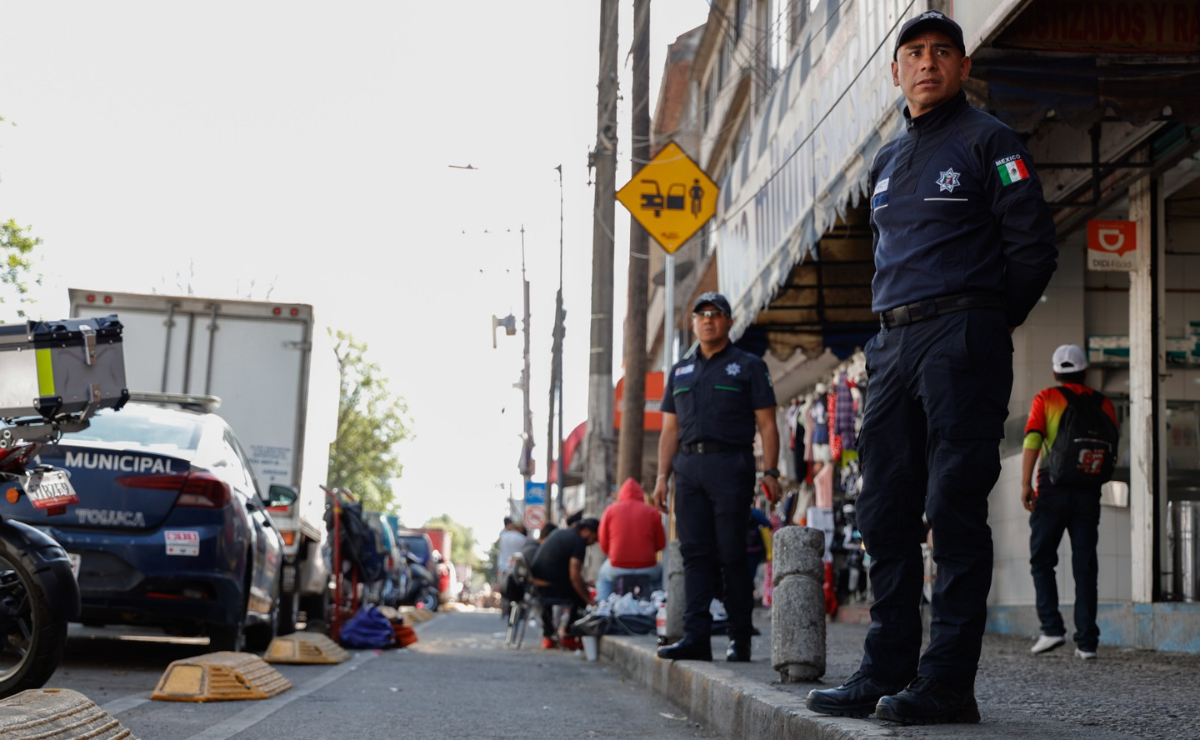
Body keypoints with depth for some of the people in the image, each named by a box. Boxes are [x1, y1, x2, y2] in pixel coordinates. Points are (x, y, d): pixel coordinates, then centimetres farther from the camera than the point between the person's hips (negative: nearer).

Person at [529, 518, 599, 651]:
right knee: (582, 594, 13)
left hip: (534, 584, 8)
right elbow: (574, 576, -18)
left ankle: (547, 637, 35)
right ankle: (569, 637, 14)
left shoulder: (559, 532, 18)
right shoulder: (578, 542, -11)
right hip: (551, 588, -8)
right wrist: (590, 601, -12)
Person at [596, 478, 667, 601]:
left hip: (617, 568, 0)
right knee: (659, 574, 34)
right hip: (647, 567, 0)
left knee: (603, 577, 33)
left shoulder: (610, 510, 2)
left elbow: (603, 544, 5)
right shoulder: (652, 511, 0)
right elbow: (661, 544, 4)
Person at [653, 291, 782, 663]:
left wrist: (770, 472, -8)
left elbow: (767, 424, 2)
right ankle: (696, 636, -6)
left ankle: (740, 638, 1)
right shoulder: (680, 371, 20)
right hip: (688, 467, 4)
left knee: (732, 554, -5)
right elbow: (670, 429, 19)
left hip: (730, 465, -4)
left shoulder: (749, 366, 8)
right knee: (695, 552, -2)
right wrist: (662, 476, 9)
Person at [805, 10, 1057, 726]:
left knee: (955, 509, -9)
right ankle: (887, 672, 10)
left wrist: (988, 325, 1)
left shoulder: (988, 141, 1)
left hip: (962, 339, -7)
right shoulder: (888, 161, 22)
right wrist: (895, 327, 17)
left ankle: (948, 681, -7)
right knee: (886, 511, 4)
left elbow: (1034, 248, -4)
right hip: (891, 344, 7)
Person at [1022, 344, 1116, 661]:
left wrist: (1025, 484, -12)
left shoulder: (1046, 399, 1)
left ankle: (1052, 628, -4)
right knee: (1085, 567, 4)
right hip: (1089, 492, 2)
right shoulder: (1103, 403, 8)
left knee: (1042, 561, 8)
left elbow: (1032, 440, -10)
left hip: (1053, 489, -2)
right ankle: (1086, 641, 2)